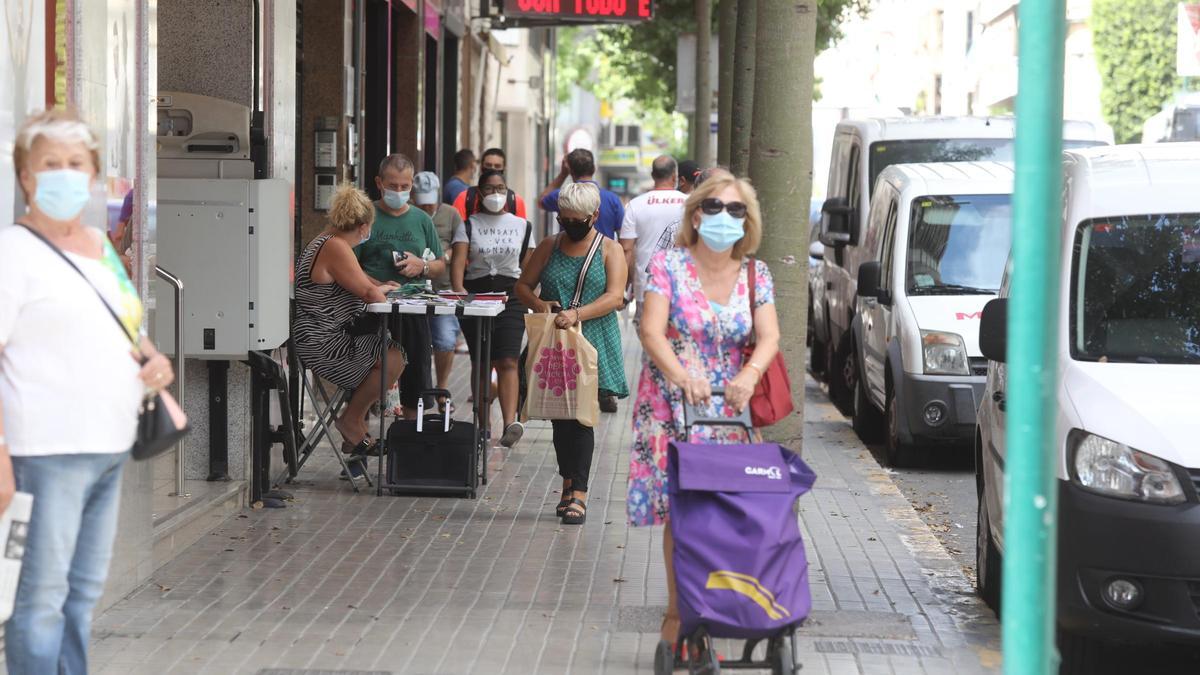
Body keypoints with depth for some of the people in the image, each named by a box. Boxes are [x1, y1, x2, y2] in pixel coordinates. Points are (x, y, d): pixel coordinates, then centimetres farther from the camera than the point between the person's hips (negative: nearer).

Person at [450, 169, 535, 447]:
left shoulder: (522, 225, 12)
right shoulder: (468, 225, 7)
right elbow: (458, 260, -7)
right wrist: (459, 289, -24)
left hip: (510, 295, 0)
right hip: (475, 294, 0)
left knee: (508, 361, -14)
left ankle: (510, 423, -26)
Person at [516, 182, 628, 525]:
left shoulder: (610, 250, 2)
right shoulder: (549, 247, 11)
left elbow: (614, 296, -10)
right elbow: (523, 284, 14)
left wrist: (577, 314, -24)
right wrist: (538, 304, -9)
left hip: (592, 345, -4)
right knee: (559, 415, 7)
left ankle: (578, 493, -11)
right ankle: (569, 483, 22)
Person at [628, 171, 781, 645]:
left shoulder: (755, 274, 6)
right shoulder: (668, 265, -4)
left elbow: (769, 337, -6)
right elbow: (651, 331, -15)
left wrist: (748, 376, -27)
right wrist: (682, 375, -32)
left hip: (727, 410, 3)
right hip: (671, 406, -3)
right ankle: (677, 614, 4)